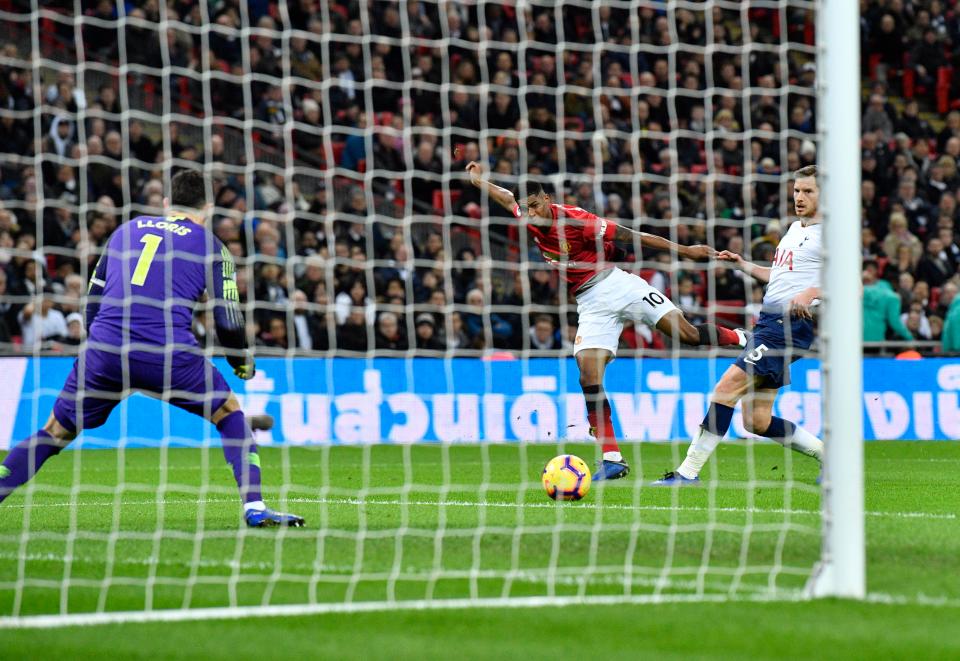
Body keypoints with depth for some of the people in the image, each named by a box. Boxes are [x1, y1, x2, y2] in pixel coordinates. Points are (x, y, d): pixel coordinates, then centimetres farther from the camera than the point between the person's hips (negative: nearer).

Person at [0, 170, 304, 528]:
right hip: (169, 353, -3)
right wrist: (244, 363, 27)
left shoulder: (125, 230, 23)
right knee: (230, 415, 19)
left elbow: (92, 301, 25)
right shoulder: (211, 247, 12)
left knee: (55, 433, 16)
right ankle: (254, 508, 7)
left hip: (104, 351, 3)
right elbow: (228, 321, 8)